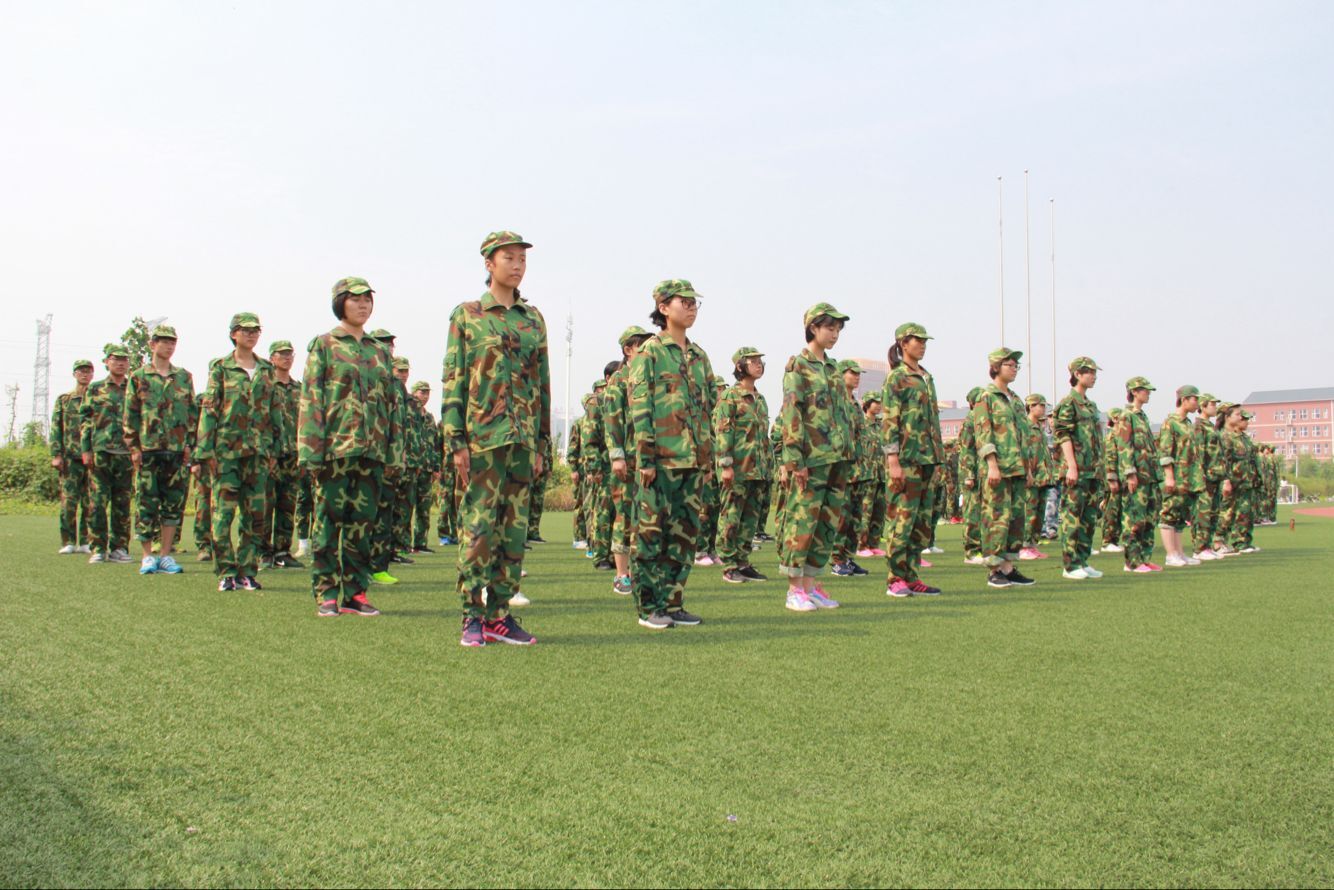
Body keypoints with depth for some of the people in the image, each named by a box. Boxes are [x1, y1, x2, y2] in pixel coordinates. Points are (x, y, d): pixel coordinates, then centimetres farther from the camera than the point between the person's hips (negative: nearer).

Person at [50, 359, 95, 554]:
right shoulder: (63, 399, 12)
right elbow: (55, 428, 7)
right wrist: (56, 455, -3)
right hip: (70, 457, 0)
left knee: (91, 502, -1)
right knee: (68, 501, -4)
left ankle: (86, 542, 5)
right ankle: (68, 542, 3)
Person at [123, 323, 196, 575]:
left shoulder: (184, 377, 12)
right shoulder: (138, 378, 5)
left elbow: (193, 413, 11)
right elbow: (130, 415, 3)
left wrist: (190, 444, 2)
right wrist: (133, 447, -4)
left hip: (178, 451, 2)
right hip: (148, 451, -2)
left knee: (174, 504, 3)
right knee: (147, 505, -1)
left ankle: (166, 555, 11)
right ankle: (147, 556, 8)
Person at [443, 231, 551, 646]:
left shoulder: (534, 319, 15)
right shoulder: (466, 315, 3)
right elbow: (453, 382, -1)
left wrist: (540, 444, 11)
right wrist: (456, 442, -8)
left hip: (523, 440, 5)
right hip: (482, 437, -4)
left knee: (514, 528, 6)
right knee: (478, 527, -5)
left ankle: (499, 614, 13)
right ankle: (473, 617, 4)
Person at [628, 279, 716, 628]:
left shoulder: (699, 355, 16)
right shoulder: (649, 353, -4)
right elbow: (640, 408, -9)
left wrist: (710, 453, 13)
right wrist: (645, 457, -15)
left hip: (694, 459, 7)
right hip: (662, 458, -7)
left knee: (685, 532, 8)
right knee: (652, 532, -2)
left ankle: (673, 602, 17)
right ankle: (649, 607, 5)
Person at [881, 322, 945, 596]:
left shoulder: (926, 377, 18)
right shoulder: (896, 378, -6)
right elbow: (889, 422, -11)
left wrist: (937, 457, 18)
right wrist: (893, 461, -18)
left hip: (927, 457, 8)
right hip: (906, 457, -8)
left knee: (923, 519, 8)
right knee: (901, 517, -6)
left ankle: (912, 576, 14)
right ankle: (895, 579, -1)